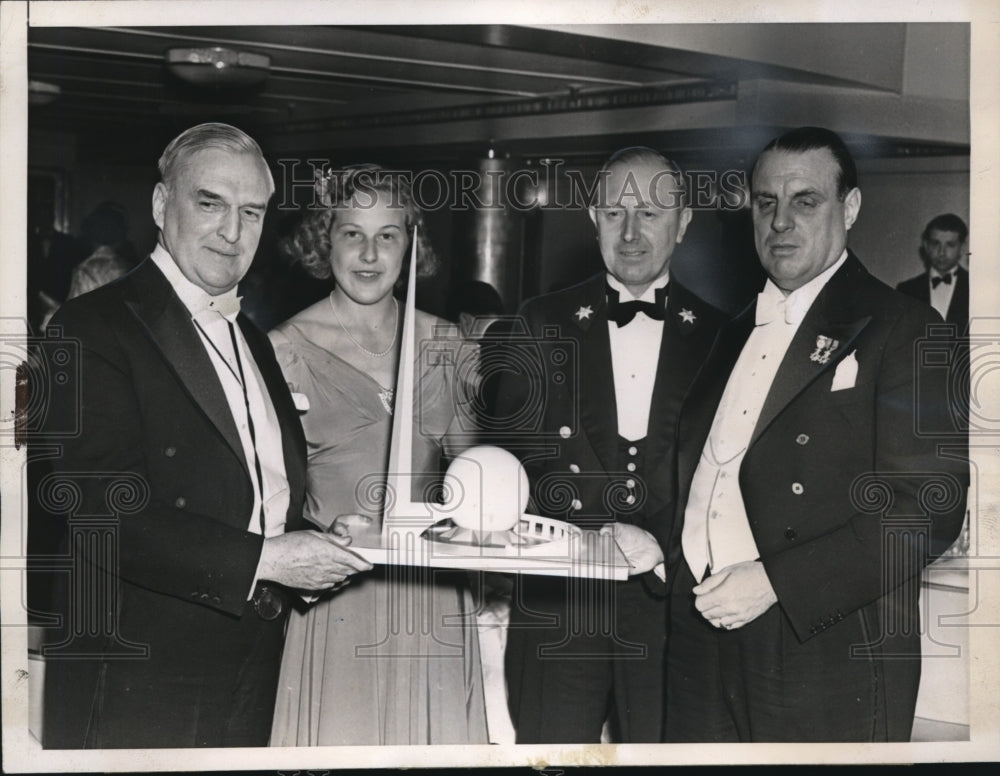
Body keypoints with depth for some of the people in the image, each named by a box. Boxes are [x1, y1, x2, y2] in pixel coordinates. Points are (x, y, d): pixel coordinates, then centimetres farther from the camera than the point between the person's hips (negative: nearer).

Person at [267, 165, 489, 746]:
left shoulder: (442, 344, 7)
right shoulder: (288, 346, -4)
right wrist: (325, 531, -20)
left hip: (432, 587, 4)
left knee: (434, 728, 9)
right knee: (339, 727, 2)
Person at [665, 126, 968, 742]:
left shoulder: (901, 329, -6)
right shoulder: (738, 333, 15)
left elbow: (926, 508, -15)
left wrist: (774, 581, -18)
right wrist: (673, 557, 3)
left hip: (829, 655, -5)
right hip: (702, 634, 6)